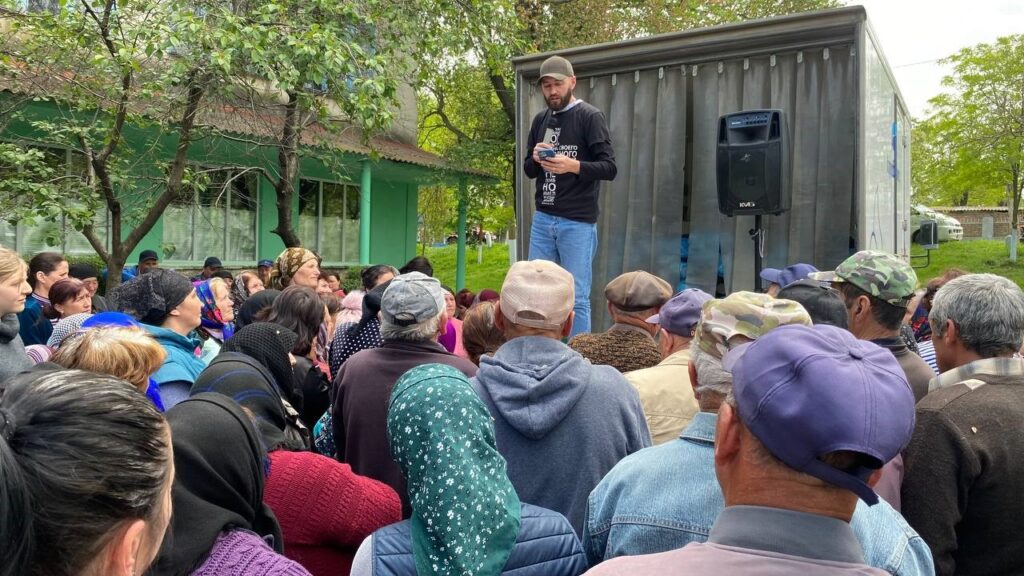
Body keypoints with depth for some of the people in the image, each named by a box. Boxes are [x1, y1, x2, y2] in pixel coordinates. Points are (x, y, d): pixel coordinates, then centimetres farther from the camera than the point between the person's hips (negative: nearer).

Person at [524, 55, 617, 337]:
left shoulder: (590, 117, -3)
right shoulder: (540, 120, 14)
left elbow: (609, 168, -9)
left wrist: (573, 166, -25)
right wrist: (536, 159, -5)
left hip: (578, 222, -5)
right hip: (542, 219, 6)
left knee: (577, 298, -1)